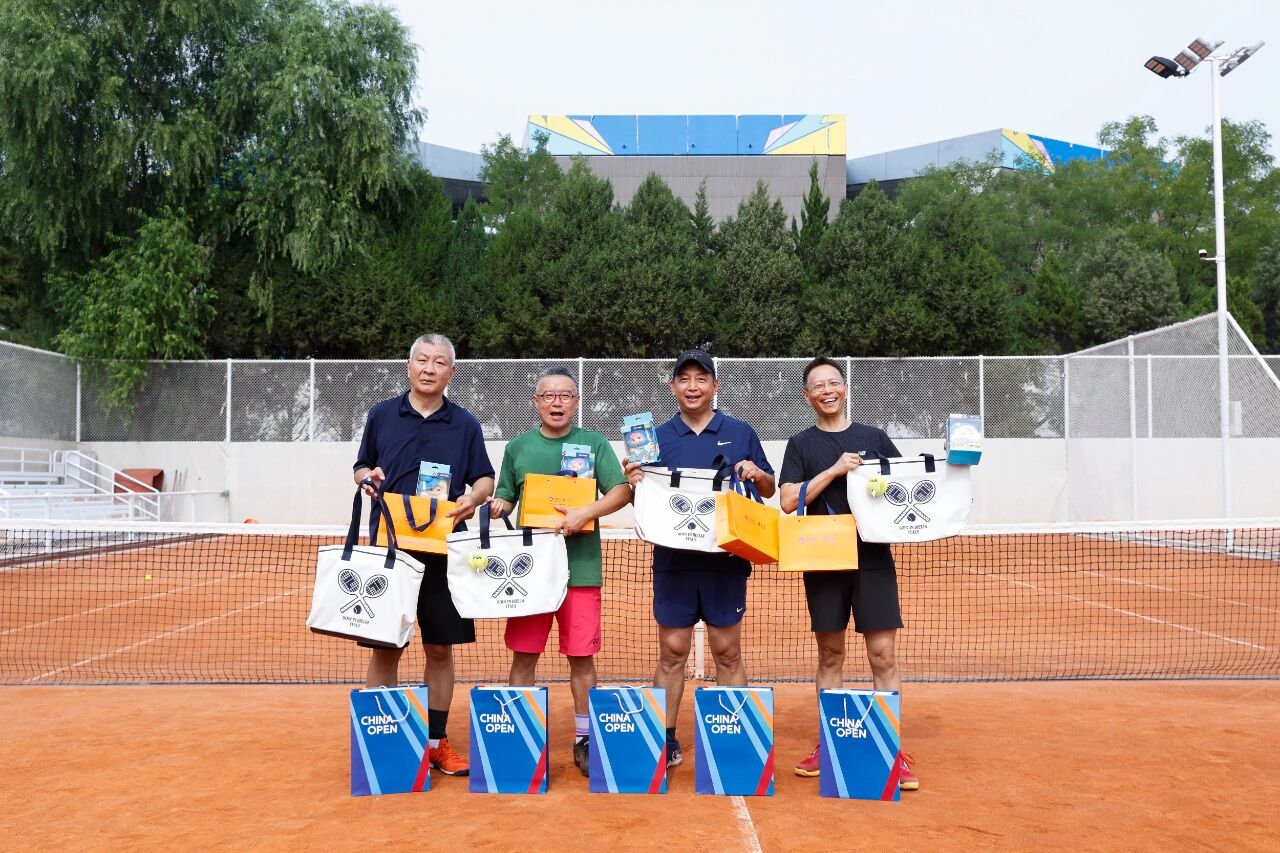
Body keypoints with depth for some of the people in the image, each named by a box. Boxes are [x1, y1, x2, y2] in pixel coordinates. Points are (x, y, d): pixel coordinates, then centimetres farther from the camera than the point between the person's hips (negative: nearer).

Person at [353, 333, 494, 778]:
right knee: (384, 648, 3)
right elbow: (361, 467, 14)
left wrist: (474, 496, -13)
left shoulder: (465, 424, 6)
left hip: (443, 552, 1)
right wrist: (368, 478, -9)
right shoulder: (381, 415, 6)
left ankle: (438, 742, 19)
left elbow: (485, 478, 9)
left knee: (441, 648, 7)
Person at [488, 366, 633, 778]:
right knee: (523, 655, 5)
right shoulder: (519, 446, 11)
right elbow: (505, 498, 18)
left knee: (581, 657, 4)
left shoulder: (594, 443, 5)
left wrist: (586, 512, -18)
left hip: (580, 568, -1)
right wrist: (495, 506, -5)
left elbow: (622, 491, -3)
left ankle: (584, 740, 16)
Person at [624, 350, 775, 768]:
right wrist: (634, 483, -13)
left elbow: (769, 490, 9)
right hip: (673, 560, 1)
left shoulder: (741, 433, 5)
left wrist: (758, 474, -13)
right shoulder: (658, 437, 7)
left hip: (725, 560, -1)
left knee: (728, 652, 6)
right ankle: (666, 738, 16)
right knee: (671, 652, 5)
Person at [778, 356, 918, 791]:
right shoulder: (801, 445, 6)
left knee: (883, 656, -2)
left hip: (873, 558, 0)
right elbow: (789, 501, -6)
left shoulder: (875, 438, 9)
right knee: (830, 655, 9)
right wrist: (835, 470, -13)